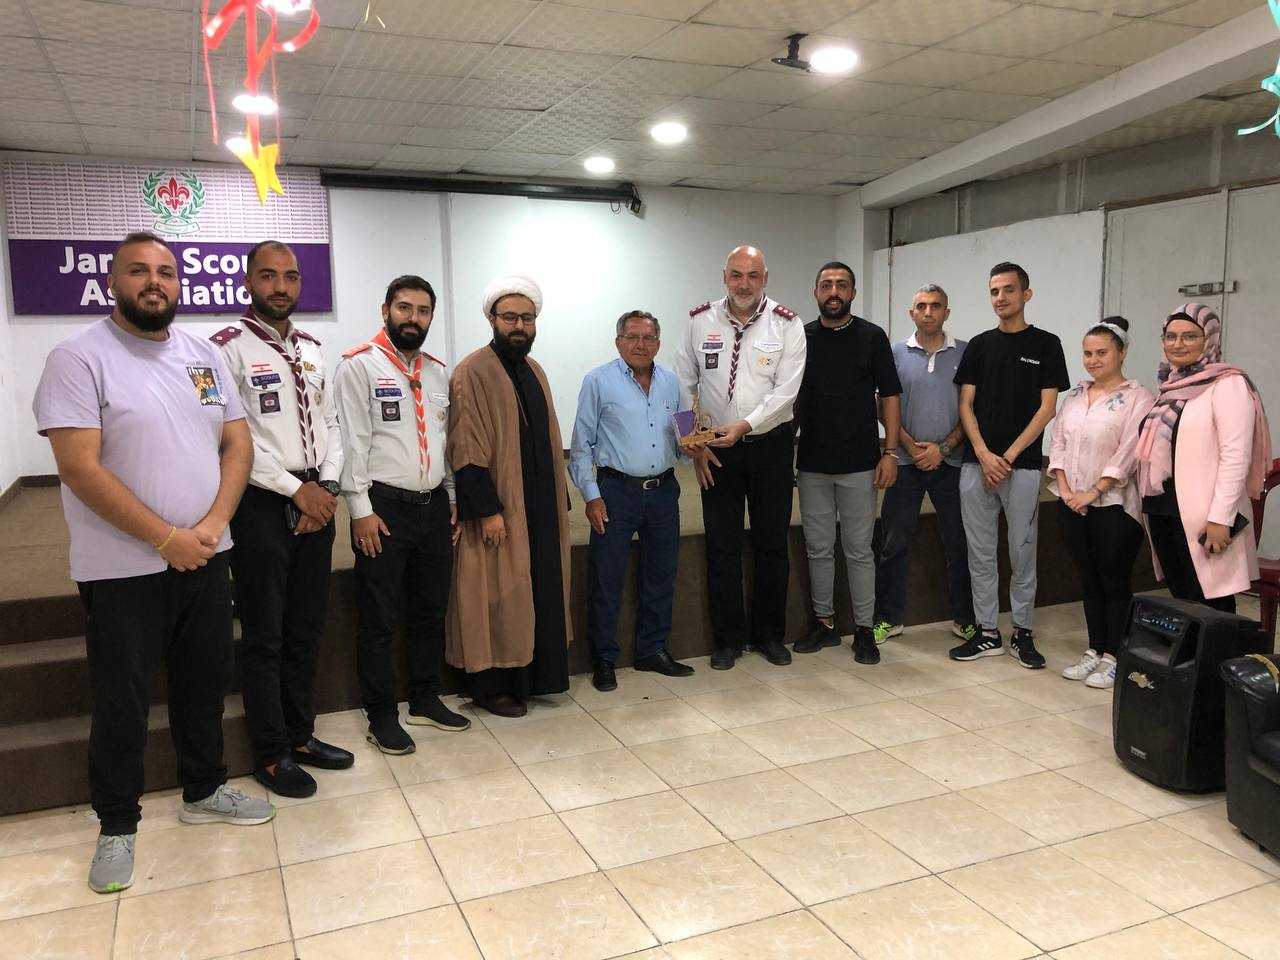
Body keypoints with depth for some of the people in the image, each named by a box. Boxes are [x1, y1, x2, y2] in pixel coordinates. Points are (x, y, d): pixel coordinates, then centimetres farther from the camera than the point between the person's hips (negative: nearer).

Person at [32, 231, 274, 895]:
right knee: (122, 703, 7)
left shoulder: (204, 356, 8)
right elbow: (80, 468, -17)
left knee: (205, 683, 16)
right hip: (123, 567, -5)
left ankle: (203, 791, 35)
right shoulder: (79, 358, -10)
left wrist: (213, 524, -10)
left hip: (204, 557, 5)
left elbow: (238, 443, 5)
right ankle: (117, 825, 25)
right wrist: (166, 539, -18)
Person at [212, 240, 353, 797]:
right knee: (264, 636, 4)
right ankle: (270, 755, 18)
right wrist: (297, 489, -14)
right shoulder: (228, 348, -9)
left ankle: (299, 734, 30)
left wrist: (326, 487, -3)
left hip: (317, 501, 7)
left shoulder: (312, 349, 12)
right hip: (262, 505, -6)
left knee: (307, 629, 15)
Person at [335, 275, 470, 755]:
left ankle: (426, 700, 30)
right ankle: (381, 716, 16)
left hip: (434, 506, 6)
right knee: (379, 621, 3)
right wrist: (361, 509, -14)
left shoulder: (436, 369, 13)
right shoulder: (360, 364, -6)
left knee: (430, 612, 15)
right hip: (385, 507, -6)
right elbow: (353, 440, -11)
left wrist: (453, 500, 14)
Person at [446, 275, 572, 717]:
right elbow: (467, 449, -17)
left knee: (539, 592, 12)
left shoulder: (534, 371, 14)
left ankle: (533, 675, 25)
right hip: (498, 508, -8)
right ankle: (490, 686, 13)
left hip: (540, 507, 8)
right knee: (499, 596, 0)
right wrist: (487, 510, -21)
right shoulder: (473, 372, -11)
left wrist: (559, 499, 15)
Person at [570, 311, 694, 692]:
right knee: (606, 579, -1)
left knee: (661, 576, 12)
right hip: (617, 491, -5)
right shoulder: (599, 382, -3)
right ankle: (603, 660, 12)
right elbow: (582, 445, -3)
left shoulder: (670, 382, 11)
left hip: (663, 490, 5)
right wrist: (591, 495, -9)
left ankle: (652, 650, 26)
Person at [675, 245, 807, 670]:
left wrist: (744, 426, -23)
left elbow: (785, 391, -12)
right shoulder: (700, 321, 2)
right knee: (722, 546, 5)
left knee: (772, 544, 7)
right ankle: (727, 639, 17)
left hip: (770, 445, -1)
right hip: (714, 450, 1)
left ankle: (770, 635, 23)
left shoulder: (787, 325, -4)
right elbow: (684, 386, 6)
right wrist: (695, 444, -2)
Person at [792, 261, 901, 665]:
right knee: (818, 549, 10)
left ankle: (864, 630, 13)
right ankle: (824, 622, 22)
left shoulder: (872, 337, 1)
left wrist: (890, 453, -7)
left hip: (859, 465, -2)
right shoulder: (801, 337, 7)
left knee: (859, 551, 3)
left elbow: (889, 396, 1)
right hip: (811, 464, 2)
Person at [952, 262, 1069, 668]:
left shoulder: (1046, 344, 2)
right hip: (977, 464, 3)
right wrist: (984, 455, -9)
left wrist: (1008, 456, -11)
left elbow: (1047, 408, -3)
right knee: (981, 553, 6)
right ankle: (988, 632, 15)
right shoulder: (979, 345, 10)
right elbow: (966, 405, 5)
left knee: (1023, 552, 4)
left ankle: (1023, 632, 17)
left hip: (1022, 466, -3)